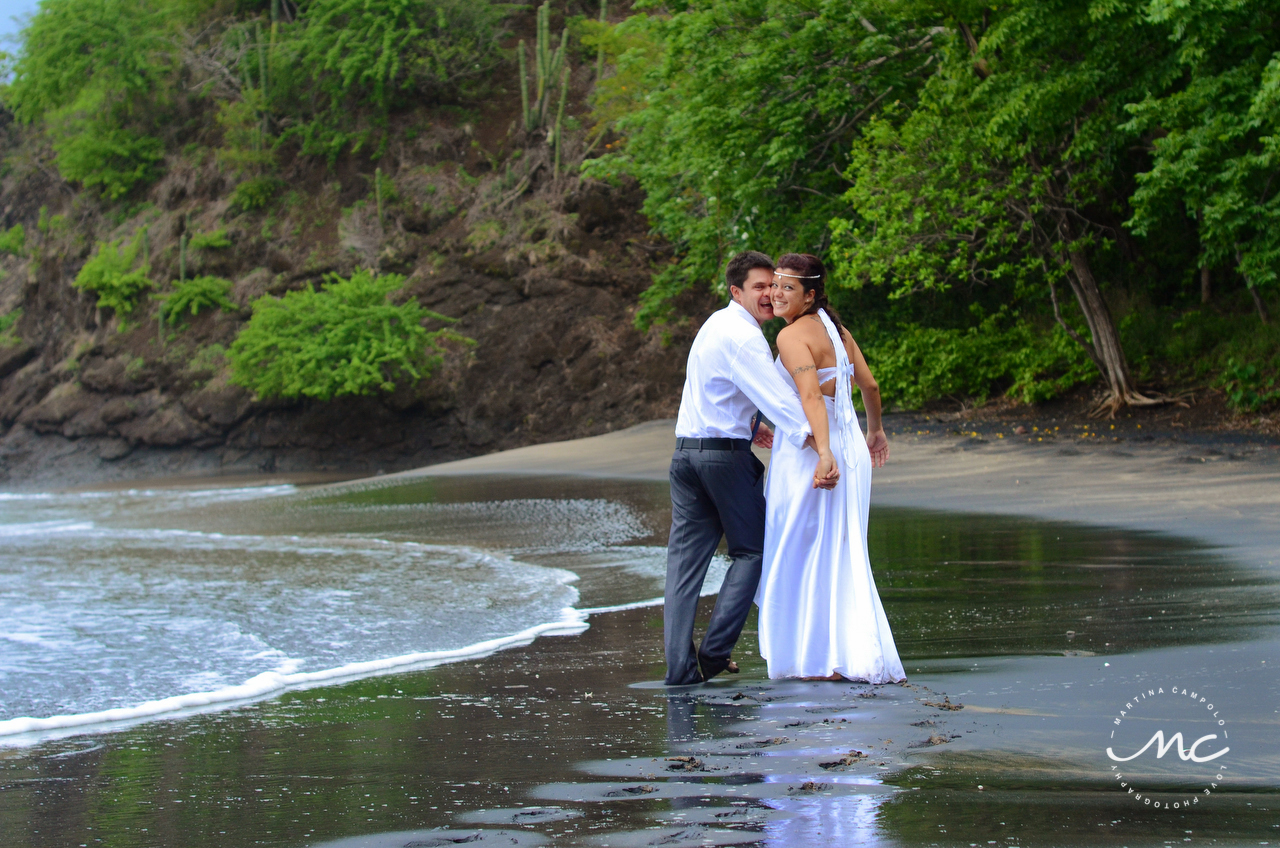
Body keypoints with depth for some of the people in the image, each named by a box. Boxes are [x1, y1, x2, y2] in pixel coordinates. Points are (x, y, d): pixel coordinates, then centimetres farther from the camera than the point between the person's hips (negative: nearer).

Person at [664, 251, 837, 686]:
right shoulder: (742, 336, -14)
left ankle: (679, 665, -2)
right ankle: (714, 652, -3)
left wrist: (748, 428, 22)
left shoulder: (716, 324, 17)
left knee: (686, 558, 3)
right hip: (725, 453, -8)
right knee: (751, 550, 5)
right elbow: (779, 397, -26)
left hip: (685, 450, 8)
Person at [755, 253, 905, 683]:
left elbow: (811, 395, -26)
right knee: (840, 554, 13)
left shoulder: (792, 336, -13)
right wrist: (875, 431, 33)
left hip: (806, 454, -8)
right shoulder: (836, 329, 12)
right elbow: (869, 385, 17)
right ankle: (856, 655, 14)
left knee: (803, 554, 1)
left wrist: (824, 453, -36)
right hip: (850, 448, 8)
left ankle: (821, 659, 2)